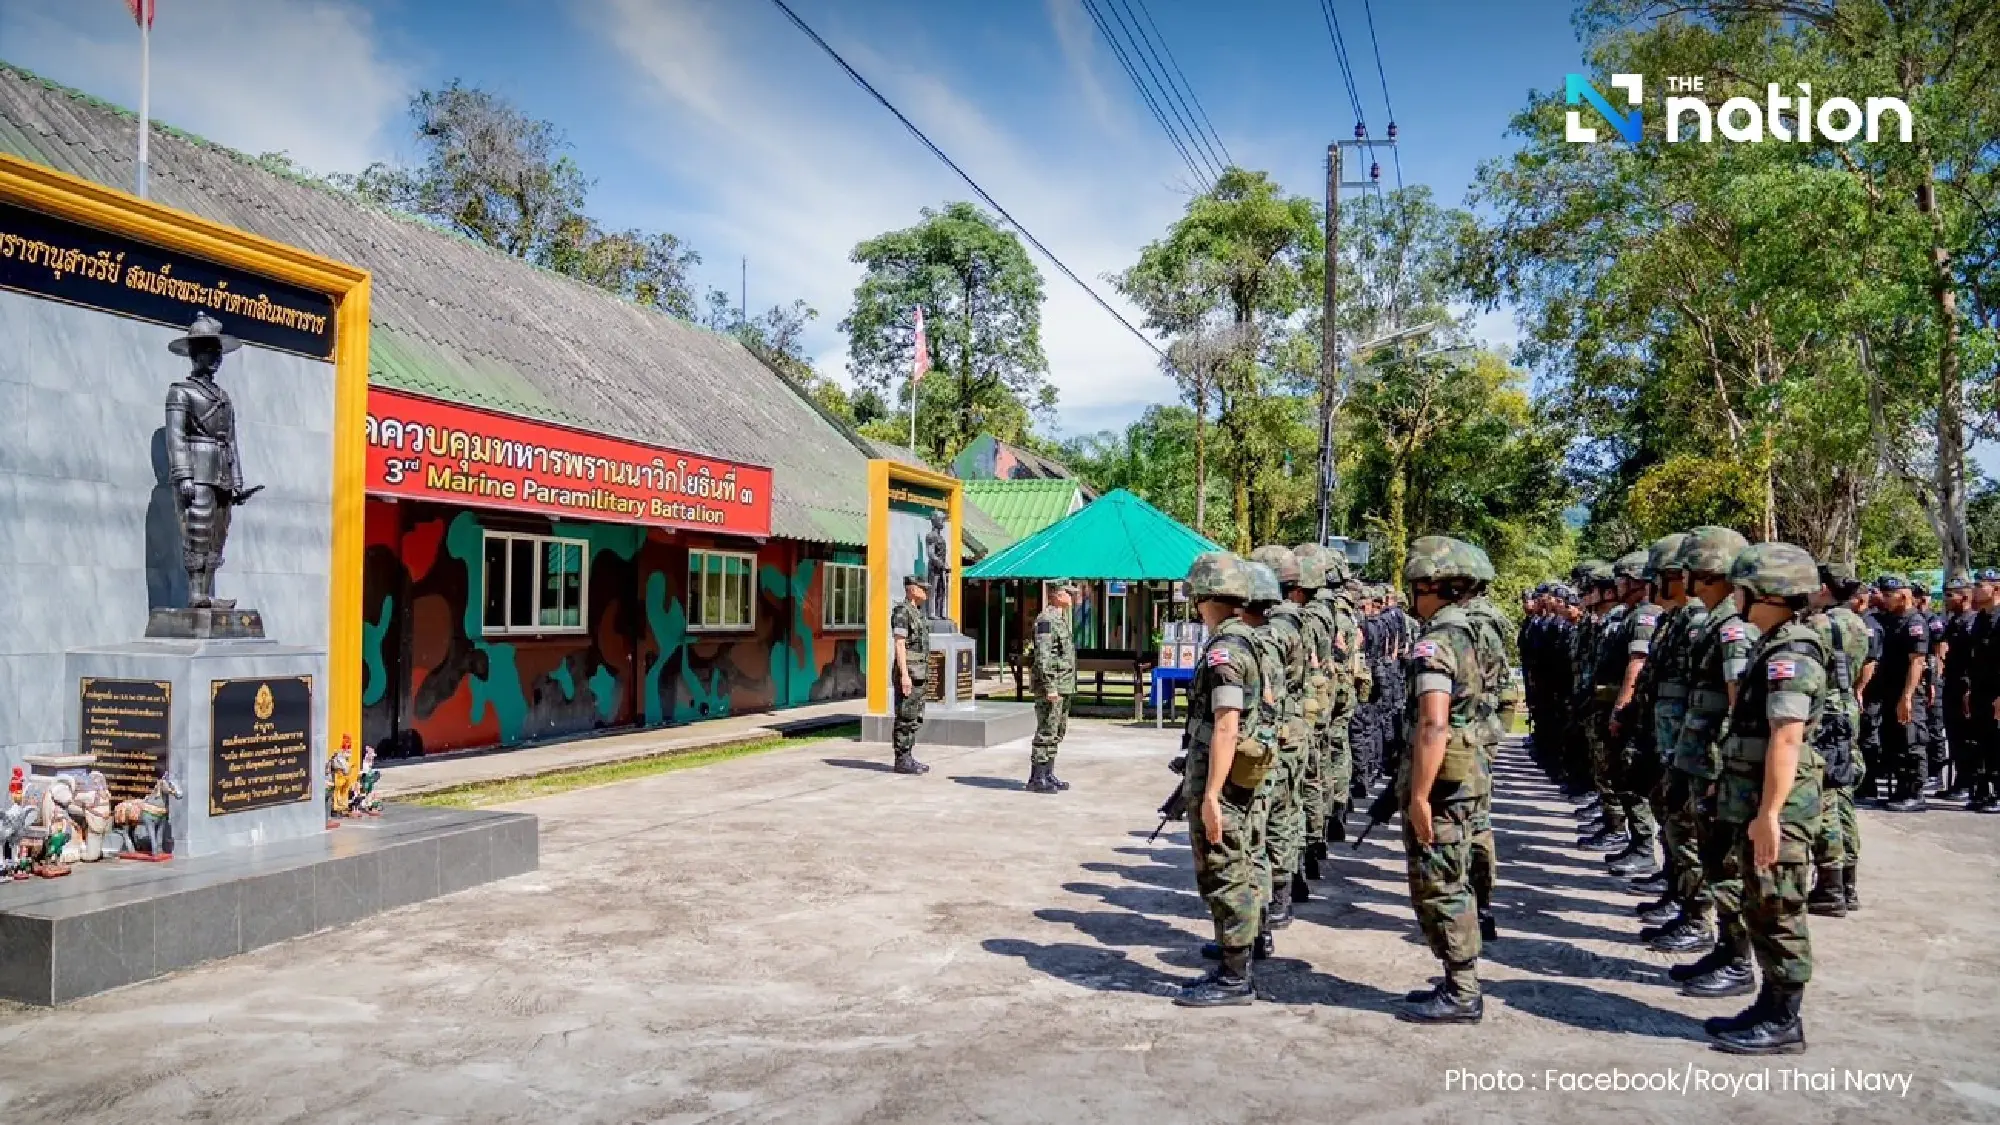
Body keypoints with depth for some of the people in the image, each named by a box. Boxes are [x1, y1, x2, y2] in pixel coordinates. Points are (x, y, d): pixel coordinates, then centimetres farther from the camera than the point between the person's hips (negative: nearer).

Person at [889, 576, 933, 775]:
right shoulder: (902, 611, -12)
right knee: (906, 719, -5)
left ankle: (909, 758, 16)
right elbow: (899, 645, -18)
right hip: (908, 673, -10)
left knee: (916, 719, 11)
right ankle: (902, 761, -1)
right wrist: (904, 675, -24)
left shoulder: (918, 612, 18)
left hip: (920, 673, 10)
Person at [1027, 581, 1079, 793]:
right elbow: (1043, 656, -21)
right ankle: (1036, 779, -2)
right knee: (1046, 733, -7)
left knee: (1057, 733, 13)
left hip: (1064, 687, 10)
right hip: (1051, 686, -10)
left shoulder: (1060, 618, 17)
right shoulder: (1046, 619, -14)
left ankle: (1048, 775, 20)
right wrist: (1049, 686, -25)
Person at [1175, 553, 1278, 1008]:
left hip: (1220, 783, -10)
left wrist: (1210, 795, -23)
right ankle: (1234, 968, 25)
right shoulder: (1247, 641, 12)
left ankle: (1233, 979, 7)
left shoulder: (1224, 649, -19)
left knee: (1224, 880, -1)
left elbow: (1225, 727, -24)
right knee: (1239, 877, 15)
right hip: (1243, 782, 10)